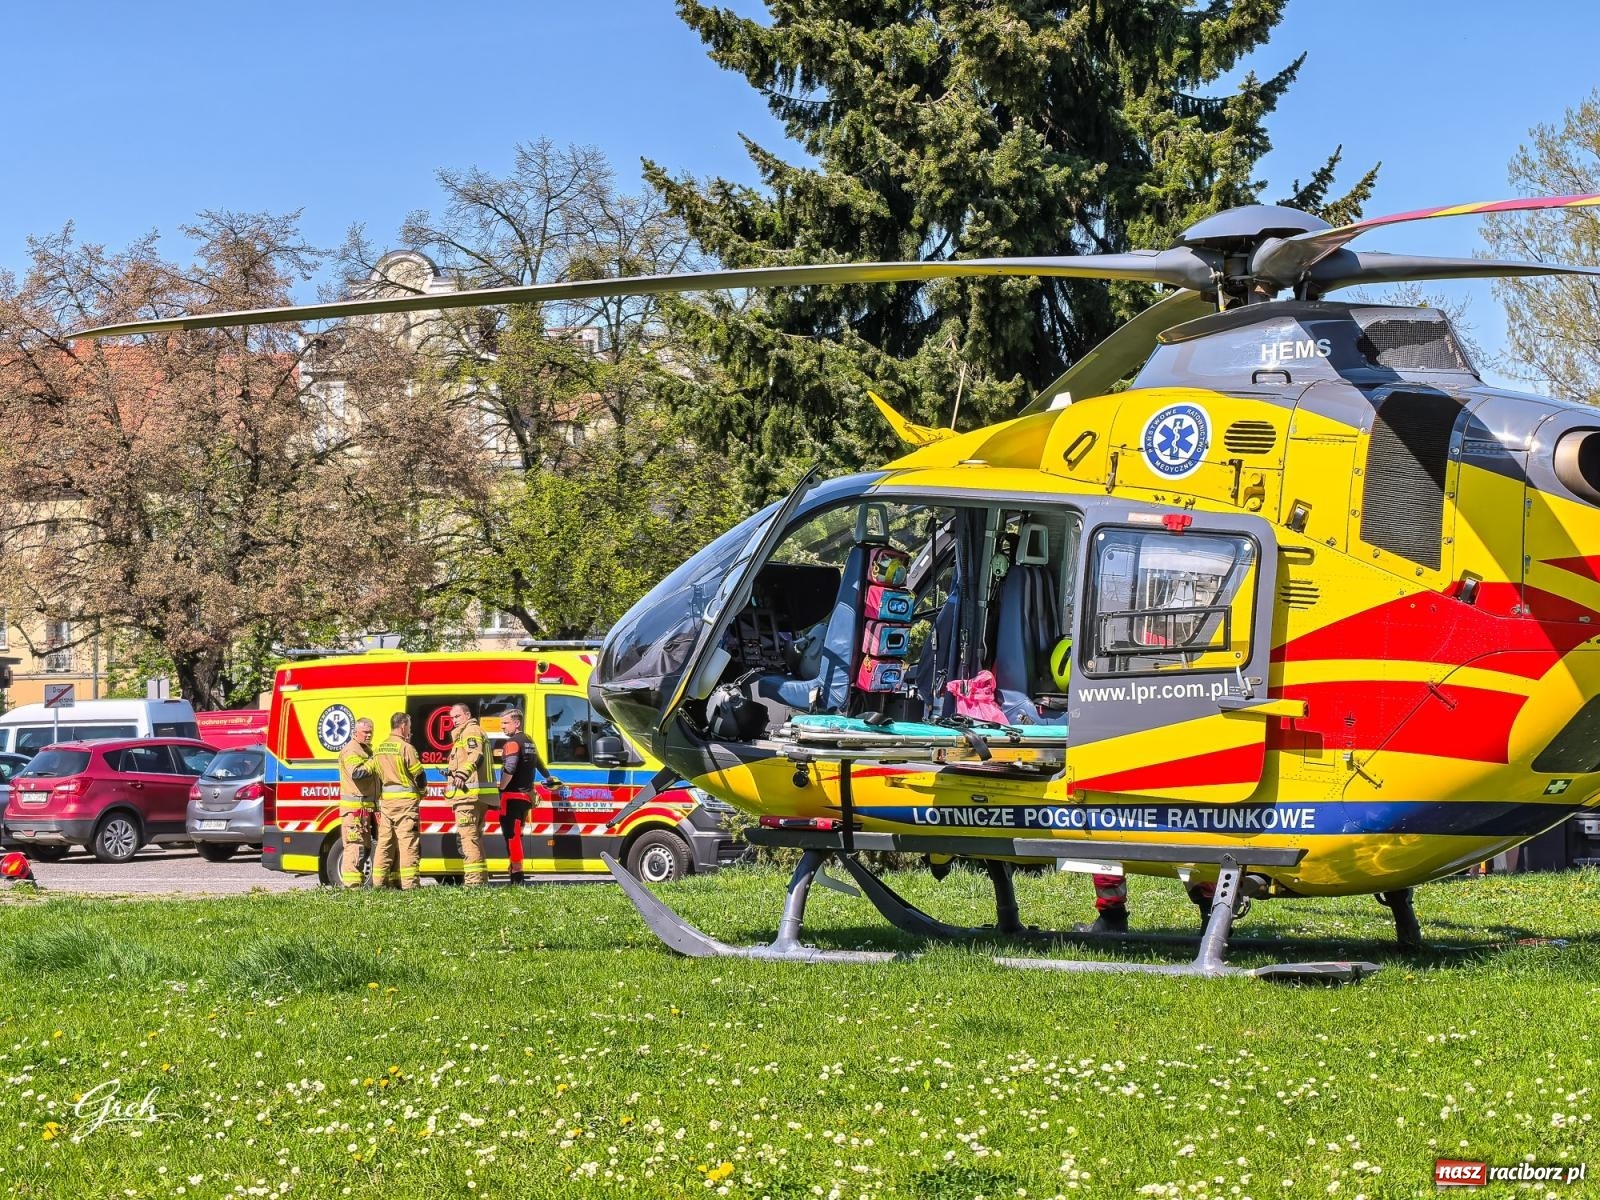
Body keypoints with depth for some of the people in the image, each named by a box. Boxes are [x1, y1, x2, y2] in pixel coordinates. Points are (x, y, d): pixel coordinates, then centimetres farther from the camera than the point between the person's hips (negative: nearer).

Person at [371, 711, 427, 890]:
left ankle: (379, 882, 9)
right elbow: (419, 774, -7)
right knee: (408, 842, -6)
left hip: (386, 801, 7)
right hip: (406, 801, -7)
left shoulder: (379, 749, 11)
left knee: (385, 842, 10)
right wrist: (422, 790, 12)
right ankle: (409, 883, -9)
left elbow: (376, 776, 16)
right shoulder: (406, 748, -11)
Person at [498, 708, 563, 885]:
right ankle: (514, 868, 20)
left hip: (512, 796, -9)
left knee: (512, 835, -10)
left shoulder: (513, 742, -11)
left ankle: (516, 873, -15)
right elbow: (538, 763, 35)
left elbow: (509, 769, -25)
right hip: (526, 796, 9)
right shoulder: (529, 741, 18)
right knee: (516, 834, 16)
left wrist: (501, 789, -15)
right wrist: (549, 778, 51)